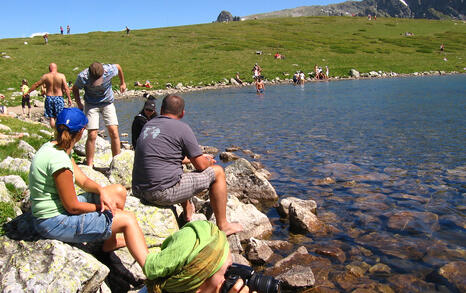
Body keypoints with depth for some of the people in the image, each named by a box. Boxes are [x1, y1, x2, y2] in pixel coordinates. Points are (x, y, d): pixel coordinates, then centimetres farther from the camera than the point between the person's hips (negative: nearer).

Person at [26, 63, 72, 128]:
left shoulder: (45, 76, 1)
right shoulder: (61, 76, -5)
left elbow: (36, 85, 9)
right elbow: (66, 88, -10)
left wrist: (28, 92, 21)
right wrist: (69, 98, -5)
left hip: (49, 98, 2)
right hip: (59, 98, -2)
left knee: (51, 118, 10)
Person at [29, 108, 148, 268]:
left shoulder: (53, 147, 4)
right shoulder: (58, 160, -27)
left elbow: (83, 181, 7)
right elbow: (73, 207, -22)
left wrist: (101, 191, -12)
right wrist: (101, 207, -6)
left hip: (60, 207, 10)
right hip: (54, 223, -10)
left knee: (119, 191, 15)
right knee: (128, 219, -13)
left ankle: (110, 241, 28)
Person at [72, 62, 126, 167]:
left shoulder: (110, 70, -24)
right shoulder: (83, 77, -24)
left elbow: (118, 67, 1)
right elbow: (75, 89, -2)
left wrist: (122, 83, 14)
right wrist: (79, 104, -5)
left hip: (108, 103, 1)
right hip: (91, 105, -1)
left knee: (114, 133, -9)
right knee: (92, 135, -10)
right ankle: (89, 165, 2)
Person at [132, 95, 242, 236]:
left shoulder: (148, 124, 15)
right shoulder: (182, 128, -7)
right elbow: (201, 166, -5)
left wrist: (197, 157, 33)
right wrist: (209, 162, 20)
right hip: (164, 193, -8)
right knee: (218, 172, 6)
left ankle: (187, 215, 45)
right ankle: (222, 226, 14)